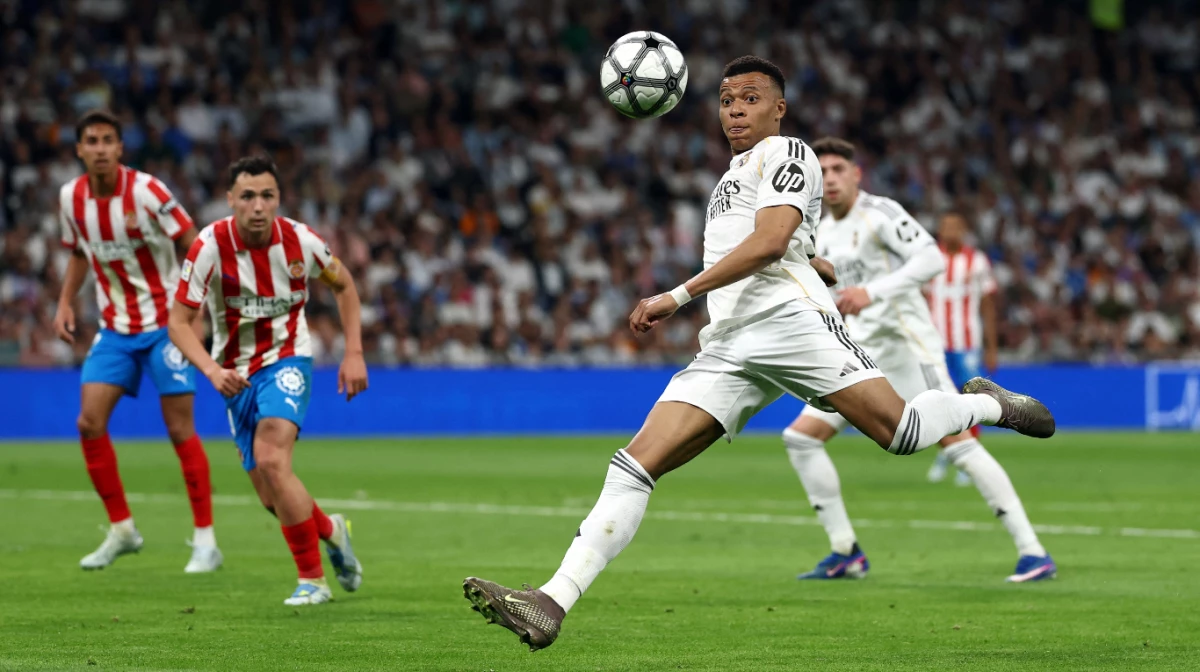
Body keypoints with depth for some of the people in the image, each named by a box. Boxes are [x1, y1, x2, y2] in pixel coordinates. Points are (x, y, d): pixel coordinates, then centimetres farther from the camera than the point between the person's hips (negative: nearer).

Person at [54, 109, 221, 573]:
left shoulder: (144, 190, -16)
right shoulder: (70, 198, 0)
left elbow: (194, 245, -11)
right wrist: (65, 302, 7)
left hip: (165, 322, -5)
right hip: (115, 327, 5)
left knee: (180, 428, -7)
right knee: (89, 421, -6)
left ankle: (205, 540, 0)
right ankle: (122, 530, 9)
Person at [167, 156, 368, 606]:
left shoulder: (299, 241, -14)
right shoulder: (210, 247, -17)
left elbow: (343, 285, 7)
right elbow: (178, 321, -15)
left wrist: (354, 353, 1)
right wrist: (212, 369, -32)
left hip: (287, 361, -2)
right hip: (237, 374, 2)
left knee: (272, 461, -27)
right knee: (273, 498, 4)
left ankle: (312, 579, -15)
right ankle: (330, 531, 37)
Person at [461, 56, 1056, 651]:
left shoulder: (787, 153, 4)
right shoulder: (735, 173, 32)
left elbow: (770, 243, -12)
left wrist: (677, 297, -15)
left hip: (791, 319, -7)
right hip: (728, 346, 7)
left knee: (899, 431, -19)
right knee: (636, 465, -10)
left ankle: (986, 405, 16)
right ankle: (551, 605, -21)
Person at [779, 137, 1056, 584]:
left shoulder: (879, 213, -9)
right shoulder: (821, 233, 15)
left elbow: (932, 259, -23)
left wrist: (871, 292, -31)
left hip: (906, 346, -8)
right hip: (860, 355, 8)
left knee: (958, 442, -18)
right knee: (800, 437, 1)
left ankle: (1032, 551, -16)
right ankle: (846, 554, 7)